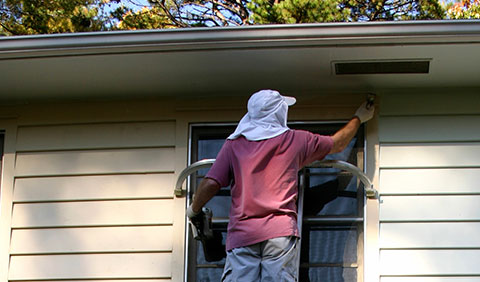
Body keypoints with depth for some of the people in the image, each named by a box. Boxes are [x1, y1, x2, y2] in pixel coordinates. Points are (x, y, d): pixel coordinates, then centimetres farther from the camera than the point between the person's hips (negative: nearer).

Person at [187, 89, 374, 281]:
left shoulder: (233, 144, 11)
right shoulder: (296, 140, 12)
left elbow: (211, 183, 2)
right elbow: (338, 144, 27)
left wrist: (194, 209, 21)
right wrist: (359, 118, 45)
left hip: (241, 233, 1)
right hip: (280, 232, -1)